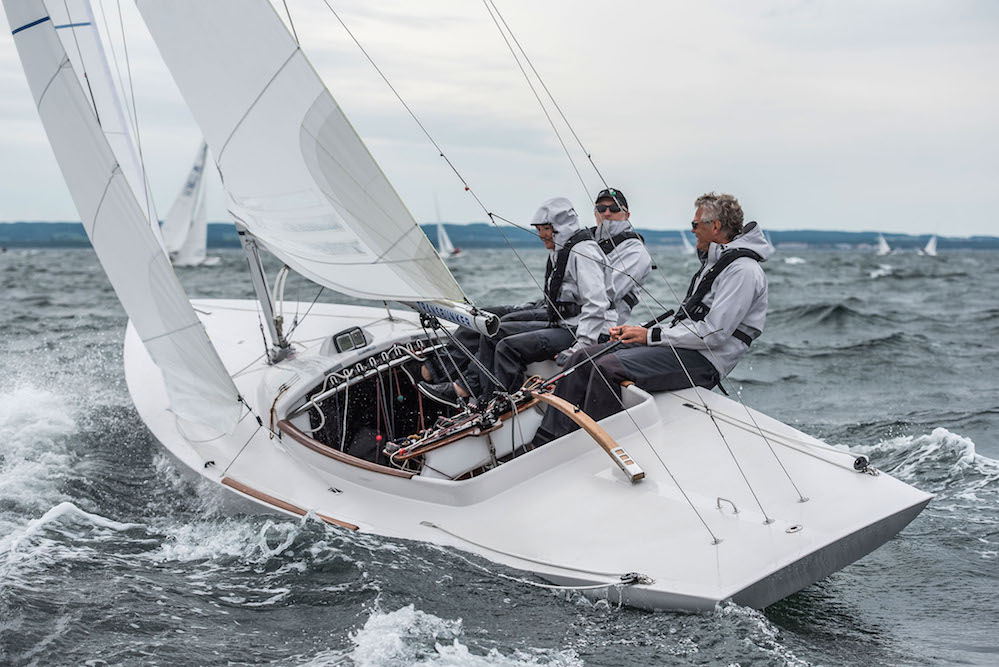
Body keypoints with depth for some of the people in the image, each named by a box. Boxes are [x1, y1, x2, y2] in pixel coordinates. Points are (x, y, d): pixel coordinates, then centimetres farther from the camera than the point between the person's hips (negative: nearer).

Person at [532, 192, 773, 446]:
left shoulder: (743, 271, -11)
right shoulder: (714, 262, 22)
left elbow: (713, 333, -20)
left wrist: (651, 335, -13)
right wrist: (640, 332, 8)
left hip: (703, 361, -10)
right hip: (683, 348, 10)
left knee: (608, 367, -26)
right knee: (584, 357, -1)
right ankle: (545, 443, -5)